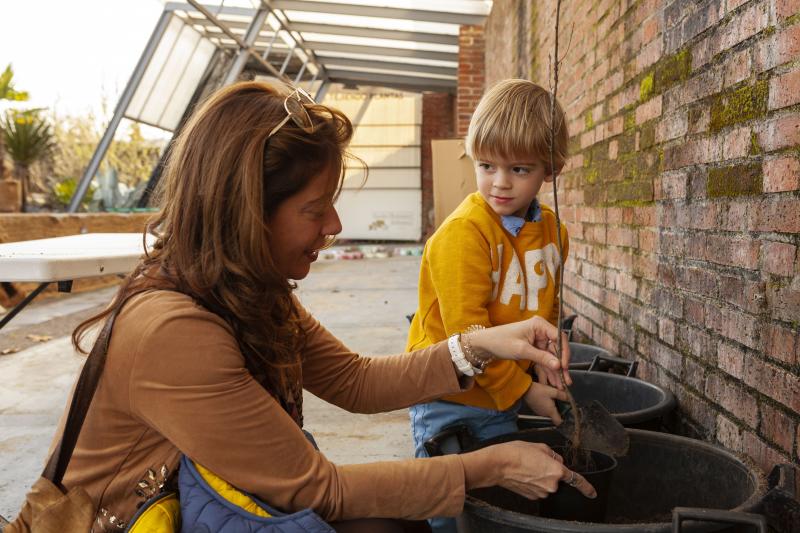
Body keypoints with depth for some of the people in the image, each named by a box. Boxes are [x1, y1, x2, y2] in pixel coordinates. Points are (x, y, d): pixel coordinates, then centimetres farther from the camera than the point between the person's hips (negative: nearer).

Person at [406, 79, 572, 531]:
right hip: (448, 400, -6)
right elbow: (466, 331, -22)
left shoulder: (552, 231, 1)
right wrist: (523, 391, -15)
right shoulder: (462, 233, -22)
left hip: (503, 399, 6)